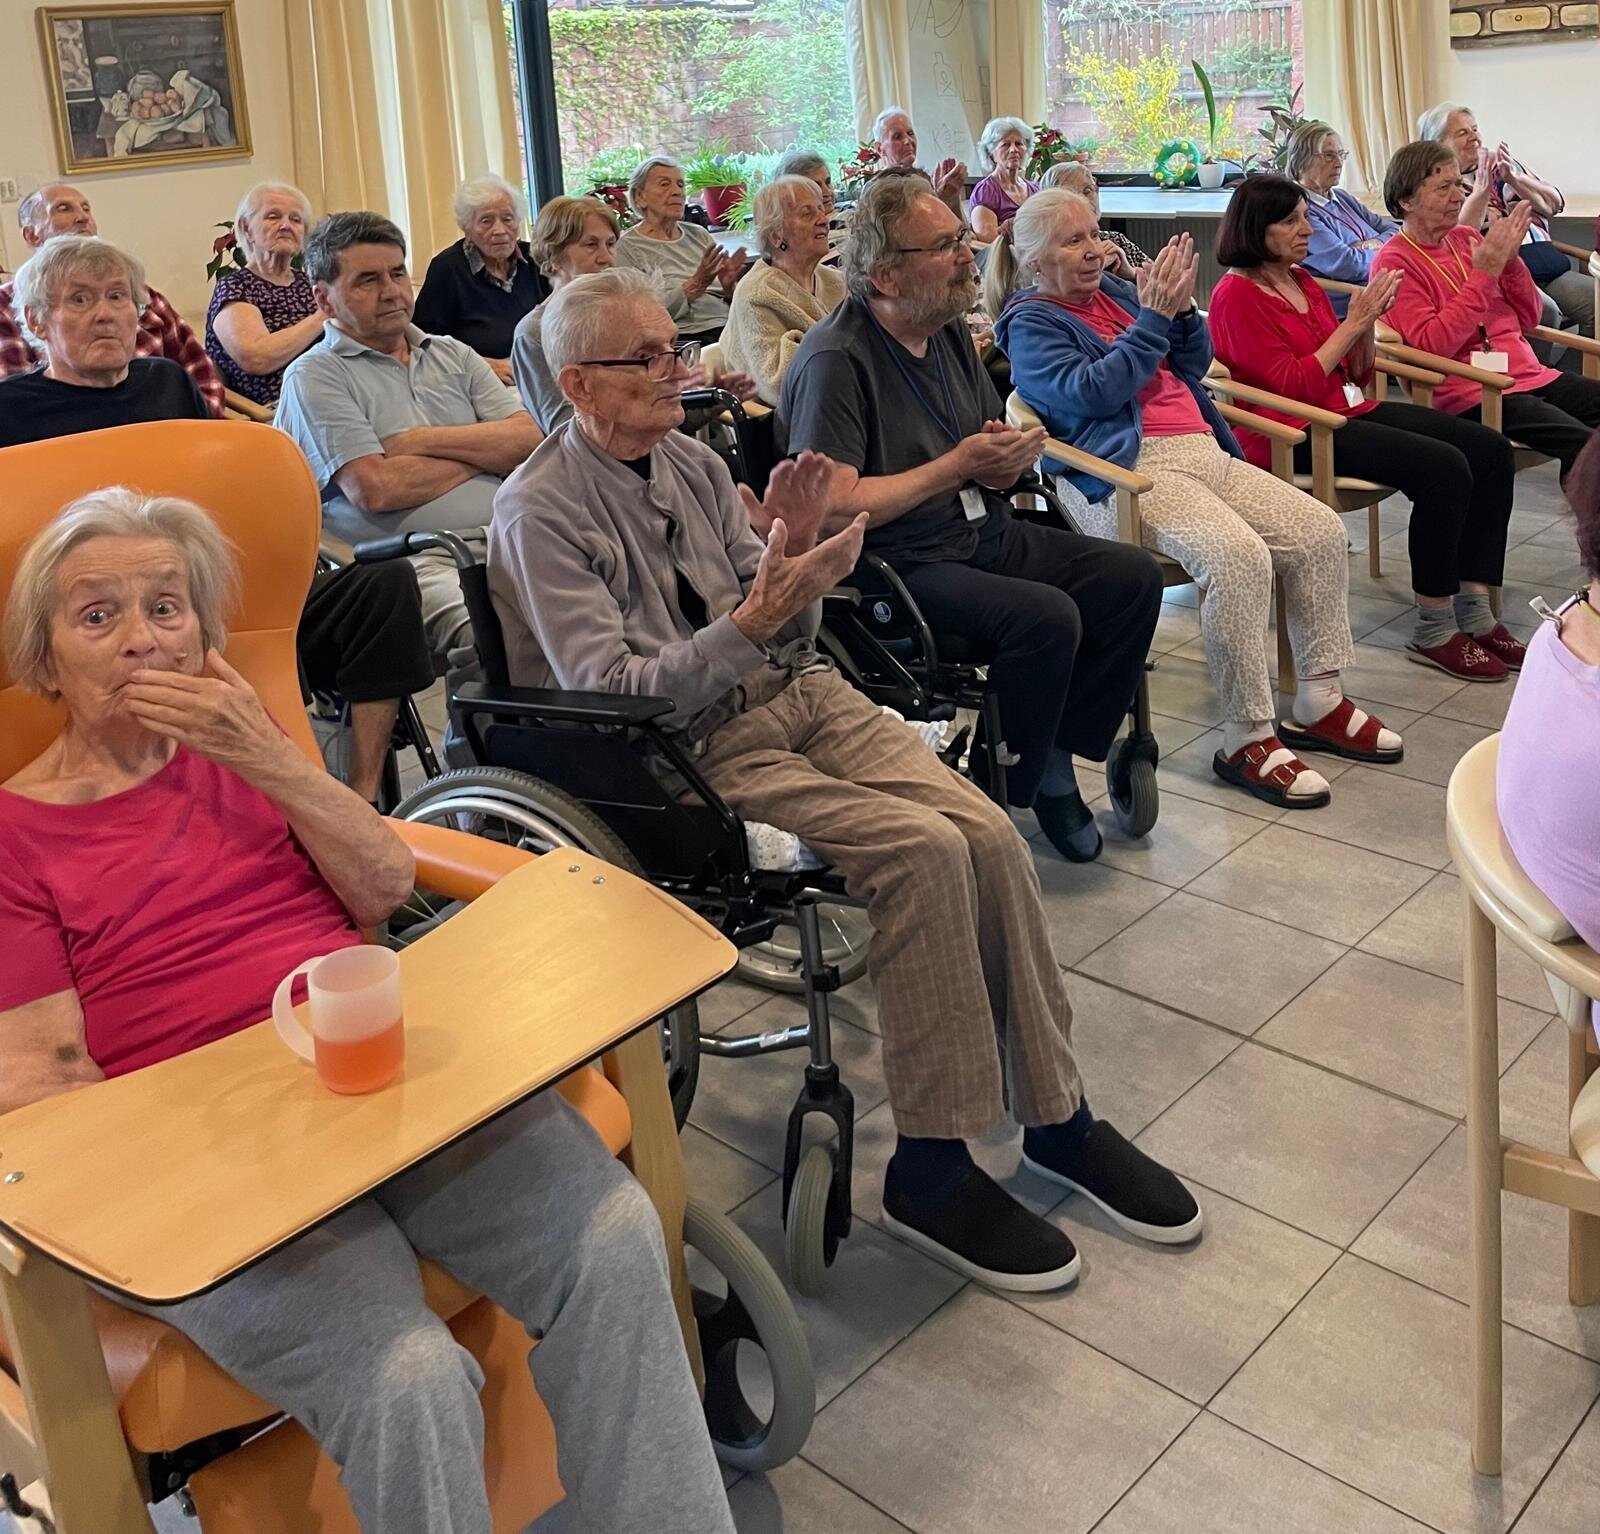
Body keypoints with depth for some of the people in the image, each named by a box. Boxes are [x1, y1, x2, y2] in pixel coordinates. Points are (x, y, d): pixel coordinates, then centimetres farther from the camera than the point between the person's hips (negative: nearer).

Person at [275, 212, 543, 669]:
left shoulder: (453, 354, 23)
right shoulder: (314, 377, 6)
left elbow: (528, 440, 11)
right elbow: (375, 489, -8)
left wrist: (422, 441, -1)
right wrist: (483, 451, 6)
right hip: (419, 561, -6)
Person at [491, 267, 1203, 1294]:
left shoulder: (694, 464, 11)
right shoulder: (542, 514, -9)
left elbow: (786, 635, 13)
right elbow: (612, 690, -19)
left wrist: (794, 551, -8)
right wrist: (758, 613, -27)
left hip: (801, 693, 6)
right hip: (697, 746, -6)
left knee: (991, 835, -14)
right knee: (923, 850, -25)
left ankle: (1058, 1120, 2)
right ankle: (931, 1171, -12)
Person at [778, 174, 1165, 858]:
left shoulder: (950, 332, 12)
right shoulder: (834, 360, -16)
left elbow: (996, 460, 21)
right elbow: (834, 507, -25)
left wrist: (1007, 457, -7)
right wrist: (957, 465, -15)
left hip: (985, 534, 9)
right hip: (898, 564, -9)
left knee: (1133, 577, -3)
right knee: (1046, 616, -29)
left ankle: (1055, 754, 6)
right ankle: (1001, 796, -9)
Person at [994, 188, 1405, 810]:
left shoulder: (1115, 291, 23)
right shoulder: (1031, 325, 3)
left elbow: (1192, 367, 22)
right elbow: (1090, 392, -15)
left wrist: (1181, 309, 5)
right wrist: (1153, 318, -13)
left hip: (1203, 451, 8)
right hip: (1132, 472, -8)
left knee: (1320, 531, -7)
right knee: (1237, 556, -31)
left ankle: (1318, 702, 1)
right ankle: (1247, 739, -23)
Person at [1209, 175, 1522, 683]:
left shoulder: (1304, 282, 16)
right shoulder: (1236, 296, -8)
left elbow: (1356, 375, 16)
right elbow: (1292, 387, -16)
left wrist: (1367, 323, -2)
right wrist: (1352, 324, -14)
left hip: (1348, 410, 9)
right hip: (1292, 433, -9)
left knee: (1491, 450, -4)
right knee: (1444, 468, -25)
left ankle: (1474, 614, -3)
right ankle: (1433, 632, -13)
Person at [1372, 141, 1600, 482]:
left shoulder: (1466, 237, 14)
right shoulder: (1394, 263, -5)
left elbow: (1527, 320, 16)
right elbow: (1430, 346, -17)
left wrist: (1510, 259, 0)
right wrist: (1484, 275, -15)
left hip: (1533, 375, 8)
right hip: (1474, 396, -8)